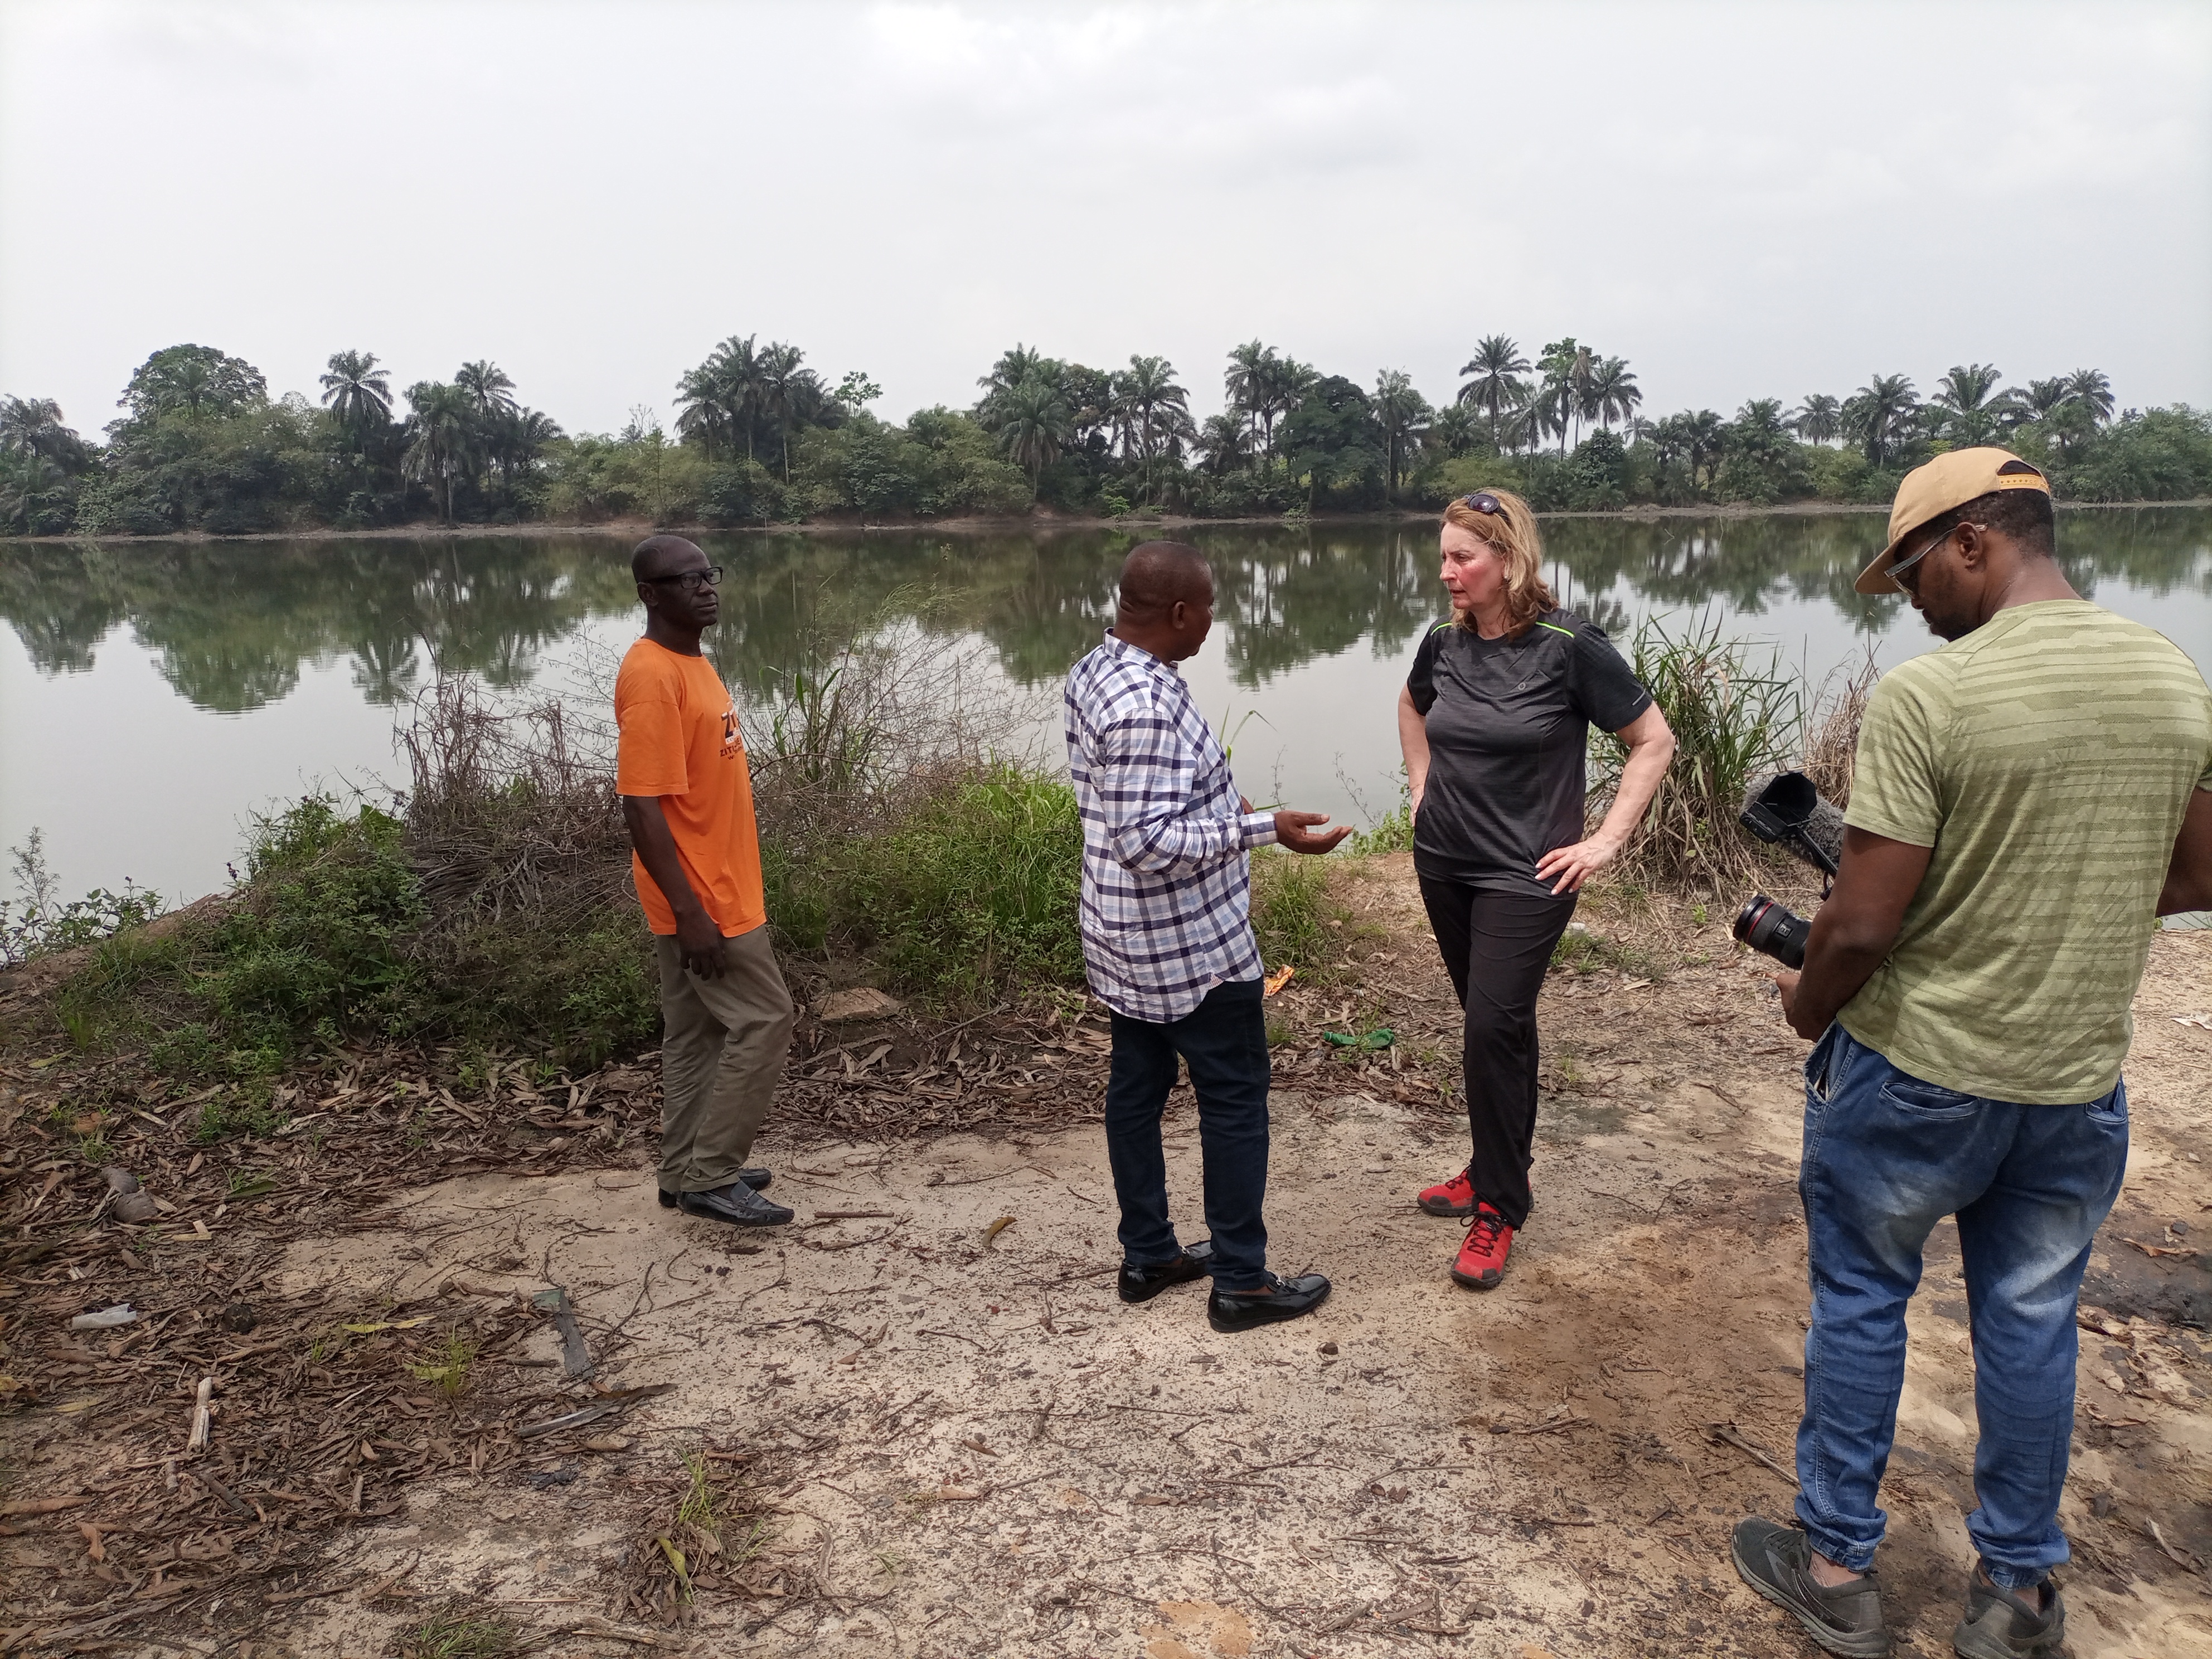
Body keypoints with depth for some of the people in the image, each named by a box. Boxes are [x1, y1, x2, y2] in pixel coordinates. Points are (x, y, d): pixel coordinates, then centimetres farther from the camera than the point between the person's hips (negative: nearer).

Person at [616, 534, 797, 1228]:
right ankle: (710, 1177, 7)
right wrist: (691, 914, -24)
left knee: (697, 1033, 15)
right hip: (700, 901, -9)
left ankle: (688, 1172, 26)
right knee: (764, 1020, -4)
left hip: (718, 891, 9)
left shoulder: (691, 662, 10)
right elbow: (642, 808, -24)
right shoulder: (651, 676, -20)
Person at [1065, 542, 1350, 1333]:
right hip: (1193, 948, -10)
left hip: (1123, 941, 10)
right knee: (1235, 1100, 4)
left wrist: (1216, 807, 18)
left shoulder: (1093, 673, 4)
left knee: (1137, 1085, 16)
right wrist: (1265, 828, -26)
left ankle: (1147, 1255, 31)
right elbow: (1150, 843, -30)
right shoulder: (1147, 707, -27)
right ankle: (1241, 1283, 15)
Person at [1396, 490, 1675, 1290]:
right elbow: (1412, 706, 23)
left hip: (1524, 876, -5)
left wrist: (1605, 842, -11)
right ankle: (1496, 1170, 32)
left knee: (1495, 1027, -8)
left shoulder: (1569, 646, -15)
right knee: (1495, 1022, 16)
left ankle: (1498, 1207, 8)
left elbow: (1654, 743, -8)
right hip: (1444, 863, 5)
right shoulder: (1445, 643, 0)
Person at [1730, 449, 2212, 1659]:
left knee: (1860, 1300, 13)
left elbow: (1860, 928, -21)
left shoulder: (1924, 696, -21)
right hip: (2079, 1082, 5)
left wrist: (1806, 1007, -3)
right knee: (2031, 1320, 18)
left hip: (1917, 1073, -5)